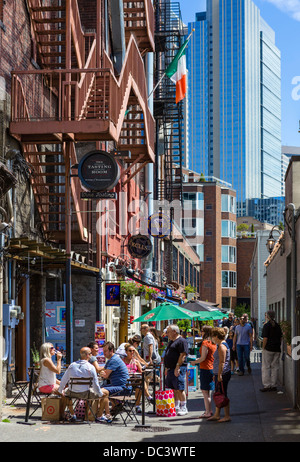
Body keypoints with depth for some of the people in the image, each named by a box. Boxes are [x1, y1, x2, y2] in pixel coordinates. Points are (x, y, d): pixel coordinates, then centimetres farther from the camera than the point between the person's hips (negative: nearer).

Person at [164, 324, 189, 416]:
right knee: (174, 389, 10)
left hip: (178, 368, -9)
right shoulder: (171, 342, 21)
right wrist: (167, 368, 21)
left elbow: (183, 355, -17)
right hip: (171, 369, 9)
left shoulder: (182, 341, -9)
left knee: (179, 389, -8)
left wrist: (177, 367, -21)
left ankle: (183, 408, -3)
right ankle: (176, 407, 15)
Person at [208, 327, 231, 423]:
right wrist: (216, 375, 26)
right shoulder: (221, 345, 17)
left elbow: (222, 362, -21)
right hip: (219, 374, 10)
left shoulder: (222, 346, -16)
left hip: (222, 374, -10)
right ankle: (216, 415, 23)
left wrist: (219, 375, -22)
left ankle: (227, 416, -1)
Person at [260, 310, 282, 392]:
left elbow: (265, 338, -15)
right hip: (277, 349, 6)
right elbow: (281, 338, 12)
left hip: (268, 349, -6)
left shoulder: (266, 326, -10)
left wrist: (263, 348, -6)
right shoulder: (278, 326, 8)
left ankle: (267, 385, -3)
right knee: (275, 367, 10)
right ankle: (274, 385, 12)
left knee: (265, 367, 0)